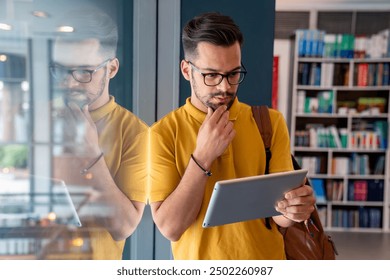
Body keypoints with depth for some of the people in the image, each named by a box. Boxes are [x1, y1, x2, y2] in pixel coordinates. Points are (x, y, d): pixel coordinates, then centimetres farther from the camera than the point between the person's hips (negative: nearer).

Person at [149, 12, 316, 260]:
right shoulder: (163, 133, -13)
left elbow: (278, 216, -7)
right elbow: (169, 227, -16)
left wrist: (293, 210, -28)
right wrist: (202, 157, -24)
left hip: (266, 259, 1)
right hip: (198, 265, -1)